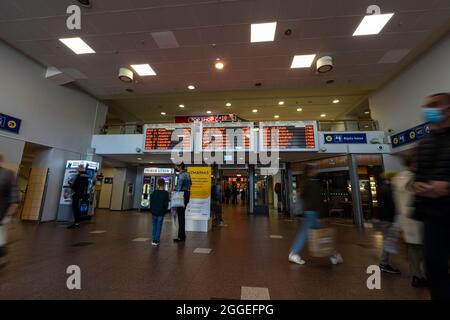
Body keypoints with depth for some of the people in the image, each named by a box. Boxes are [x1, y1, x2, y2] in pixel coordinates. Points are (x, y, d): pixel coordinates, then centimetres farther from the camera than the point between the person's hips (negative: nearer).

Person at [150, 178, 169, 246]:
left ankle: (153, 240, 18)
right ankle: (157, 240, 6)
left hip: (154, 212, 4)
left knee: (154, 226, 14)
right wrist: (165, 210, 6)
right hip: (161, 213, -3)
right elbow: (166, 203, -9)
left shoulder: (154, 192, 2)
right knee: (159, 227, 4)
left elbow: (151, 202, 6)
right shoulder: (165, 193, -10)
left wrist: (152, 210, 15)